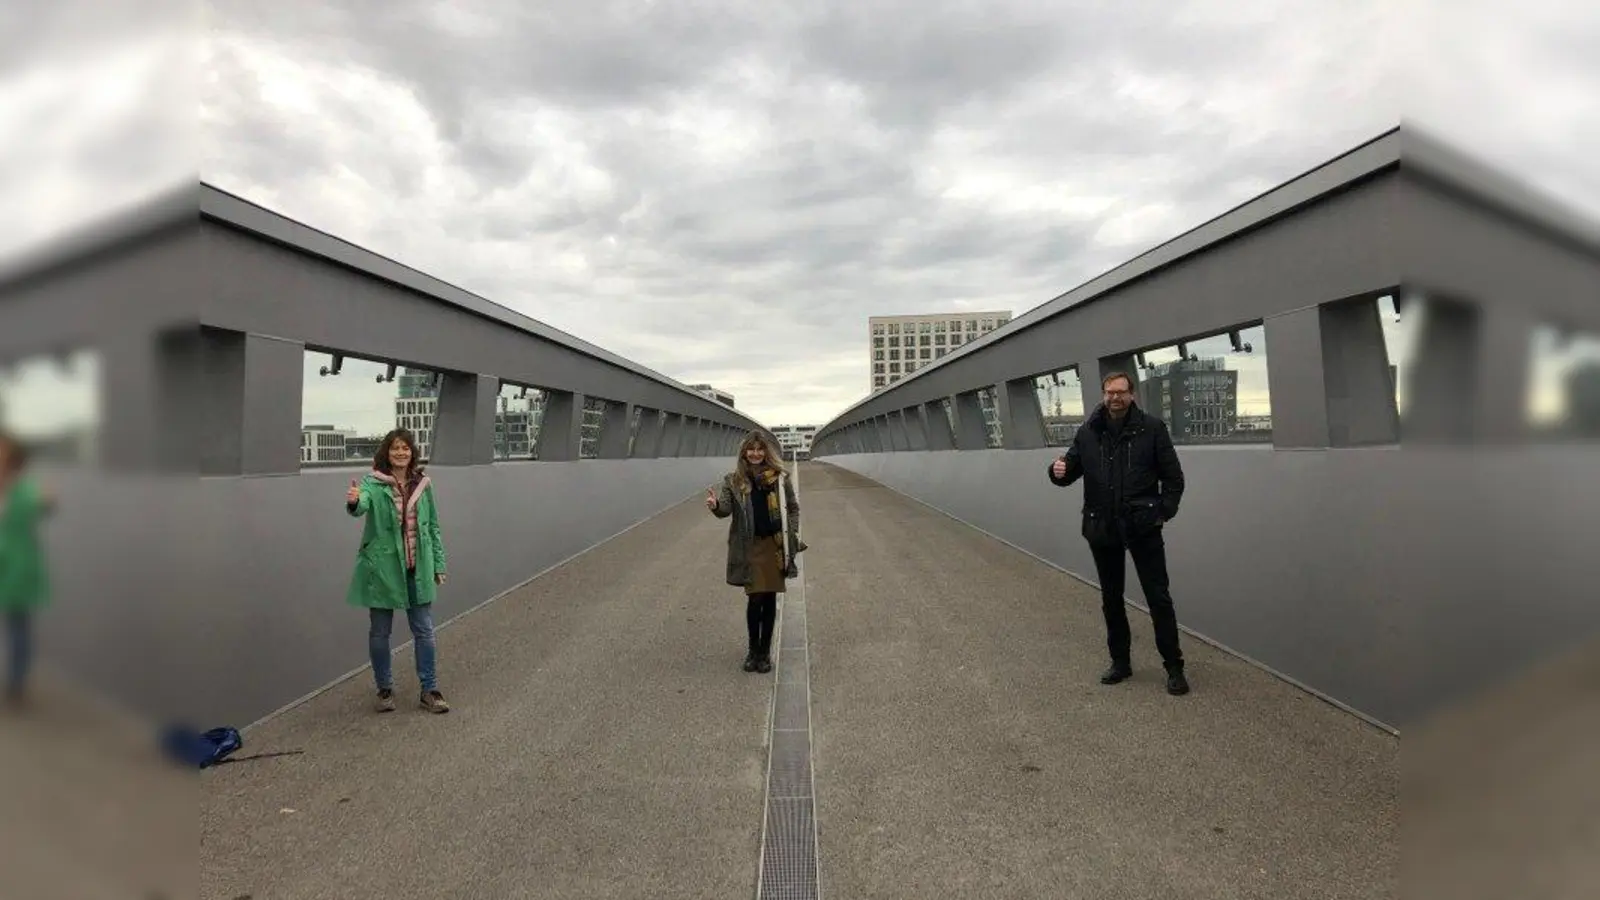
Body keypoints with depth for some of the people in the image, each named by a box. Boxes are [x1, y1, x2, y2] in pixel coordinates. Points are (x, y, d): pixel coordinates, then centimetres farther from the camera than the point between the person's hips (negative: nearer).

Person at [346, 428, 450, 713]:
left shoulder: (422, 484, 3)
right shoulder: (374, 483, -8)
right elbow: (363, 504, -31)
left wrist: (438, 564, 8)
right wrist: (353, 501, -55)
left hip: (418, 569, 3)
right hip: (382, 569, -3)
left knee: (424, 631, 7)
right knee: (380, 632, 10)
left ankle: (430, 690, 18)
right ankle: (385, 689, 27)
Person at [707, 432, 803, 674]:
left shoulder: (780, 477, 2)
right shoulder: (734, 480, 1)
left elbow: (793, 507, 8)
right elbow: (726, 509, -7)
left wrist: (792, 534, -1)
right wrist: (715, 506, -29)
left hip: (775, 545, 1)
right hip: (749, 547, -1)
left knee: (770, 599, 7)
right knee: (755, 599, -3)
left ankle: (765, 651, 21)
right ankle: (753, 650, 16)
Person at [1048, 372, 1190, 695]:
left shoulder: (1152, 428, -5)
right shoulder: (1088, 432, 3)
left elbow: (1173, 476, 0)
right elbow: (1071, 468, 7)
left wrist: (1165, 512, -8)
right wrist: (1059, 472, -16)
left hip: (1142, 527, -3)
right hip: (1102, 529, 3)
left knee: (1158, 597, 2)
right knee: (1111, 599, 14)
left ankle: (1174, 667, 14)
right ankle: (1120, 661, 28)